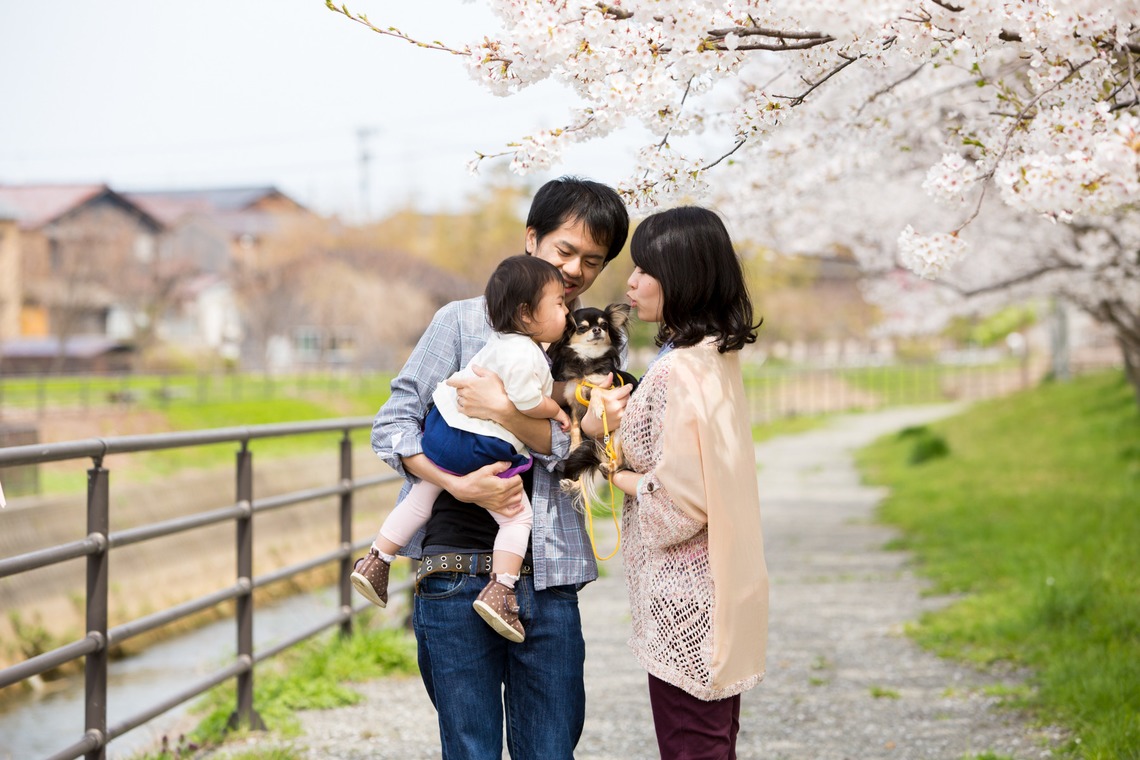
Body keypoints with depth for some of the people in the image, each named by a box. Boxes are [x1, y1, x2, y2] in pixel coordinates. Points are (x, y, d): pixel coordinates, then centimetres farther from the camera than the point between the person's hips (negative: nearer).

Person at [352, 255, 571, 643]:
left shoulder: (503, 341, 11)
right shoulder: (523, 353, -20)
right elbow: (527, 401, -23)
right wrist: (557, 411, -7)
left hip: (442, 427, 9)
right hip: (479, 449, -9)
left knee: (421, 497, 23)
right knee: (517, 516, 1)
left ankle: (375, 561, 29)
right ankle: (499, 591, -8)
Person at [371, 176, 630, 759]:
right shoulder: (464, 322, 5)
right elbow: (392, 426, 1)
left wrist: (503, 411, -16)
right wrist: (456, 484, -14)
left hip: (549, 582, 2)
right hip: (458, 575, -2)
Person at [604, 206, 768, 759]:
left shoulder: (679, 371, -21)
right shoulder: (718, 356, 8)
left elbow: (678, 501, -24)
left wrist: (614, 472, -8)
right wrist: (617, 433, 6)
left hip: (685, 604, -10)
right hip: (717, 589, 10)